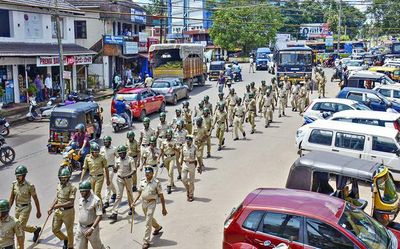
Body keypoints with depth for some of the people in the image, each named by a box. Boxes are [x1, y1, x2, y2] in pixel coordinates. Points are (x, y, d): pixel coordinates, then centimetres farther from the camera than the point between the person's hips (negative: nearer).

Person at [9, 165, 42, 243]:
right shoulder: (14, 184, -2)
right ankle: (35, 229, 41)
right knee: (22, 227, 16)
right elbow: (12, 198, 7)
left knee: (20, 228, -9)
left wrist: (38, 211, -4)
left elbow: (35, 199, -9)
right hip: (17, 208, 6)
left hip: (25, 208, -6)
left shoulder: (29, 186, -17)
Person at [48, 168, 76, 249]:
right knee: (55, 229, 12)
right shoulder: (59, 186, 3)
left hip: (68, 212, -6)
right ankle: (65, 239, 38)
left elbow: (71, 202, -22)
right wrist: (51, 208, 6)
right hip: (58, 211, 6)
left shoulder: (72, 188, -18)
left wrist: (59, 205, -27)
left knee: (69, 231, 10)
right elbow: (57, 198, 14)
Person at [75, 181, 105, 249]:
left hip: (92, 227, -5)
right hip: (80, 228, 5)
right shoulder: (80, 199, -1)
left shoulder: (96, 200, -21)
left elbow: (99, 216, -24)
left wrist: (92, 228, -32)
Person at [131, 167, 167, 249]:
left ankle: (146, 241, 2)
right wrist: (134, 202, -3)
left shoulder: (156, 182, -16)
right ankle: (157, 227, 56)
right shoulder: (142, 181, -2)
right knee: (149, 218, 26)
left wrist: (163, 208, -9)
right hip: (143, 202, 6)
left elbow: (161, 196, -11)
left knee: (148, 223, -7)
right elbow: (139, 192, 8)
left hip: (152, 203, -6)